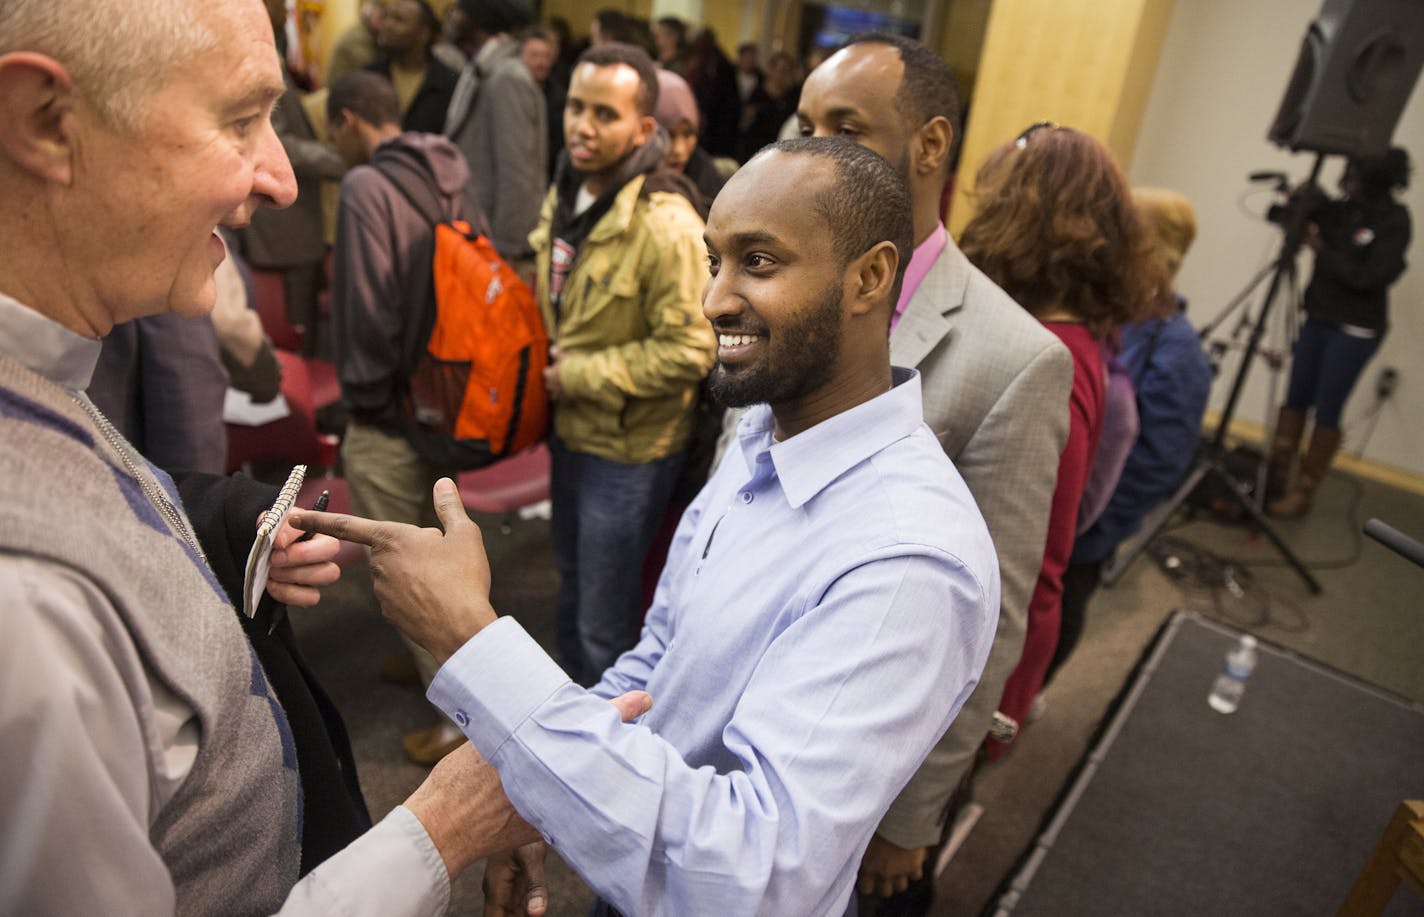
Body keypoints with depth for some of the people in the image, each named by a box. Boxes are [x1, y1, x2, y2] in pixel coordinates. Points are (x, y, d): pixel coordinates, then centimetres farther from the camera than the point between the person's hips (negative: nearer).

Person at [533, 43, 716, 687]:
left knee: (605, 619, 8)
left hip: (627, 447, -9)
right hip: (570, 428, 9)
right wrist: (548, 360, 2)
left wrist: (577, 375, -20)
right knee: (572, 581, 28)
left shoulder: (665, 226, -25)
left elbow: (688, 351, -26)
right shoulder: (565, 195, 3)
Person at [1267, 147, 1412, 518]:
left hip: (1355, 330, -5)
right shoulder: (1342, 210, 4)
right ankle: (1274, 481, 13)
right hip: (1318, 319, 6)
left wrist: (1322, 251, -16)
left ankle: (1303, 493, 8)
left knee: (1326, 411, -1)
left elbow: (1371, 278, -18)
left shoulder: (1394, 220, -11)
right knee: (1294, 400, 6)